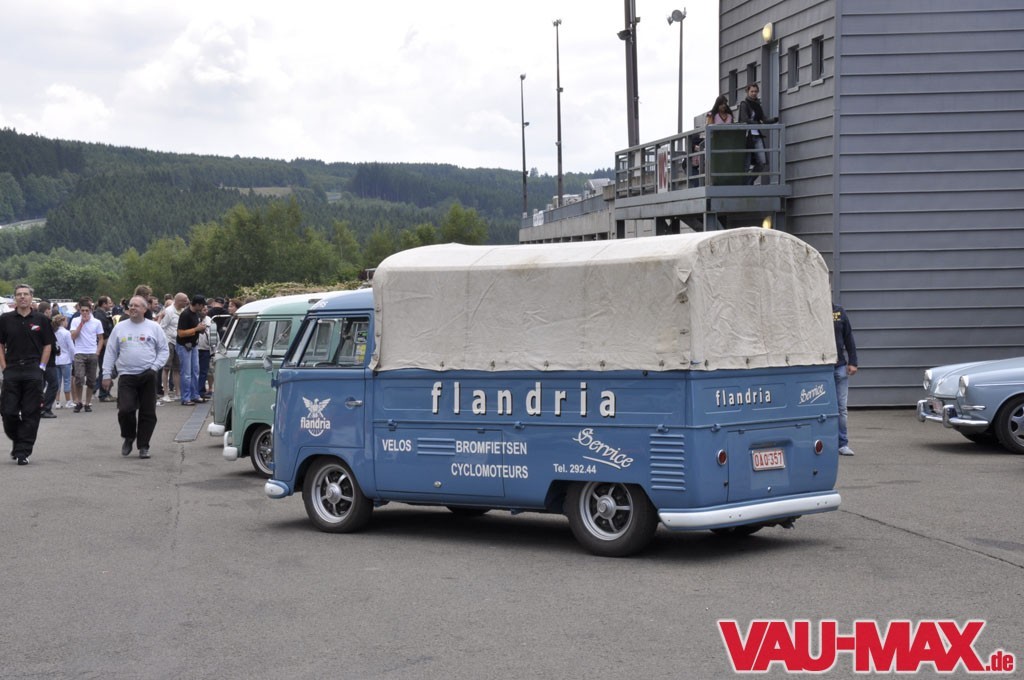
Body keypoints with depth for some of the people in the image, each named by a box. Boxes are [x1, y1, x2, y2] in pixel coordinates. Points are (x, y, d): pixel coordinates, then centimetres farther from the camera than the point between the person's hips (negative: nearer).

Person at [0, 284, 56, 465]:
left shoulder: (41, 320, 5)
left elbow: (47, 346, 7)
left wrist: (41, 367, -2)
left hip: (33, 371, -1)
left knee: (30, 414, -2)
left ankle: (23, 451, 3)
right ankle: (17, 441, 23)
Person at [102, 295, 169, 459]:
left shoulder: (154, 328, 7)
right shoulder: (119, 328, 10)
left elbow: (163, 350, 8)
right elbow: (110, 353, 12)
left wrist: (155, 367, -6)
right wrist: (107, 375, 6)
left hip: (148, 376, 0)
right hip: (126, 376, 0)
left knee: (148, 413, 1)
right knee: (125, 410, -12)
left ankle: (143, 446, 11)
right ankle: (128, 437, 15)